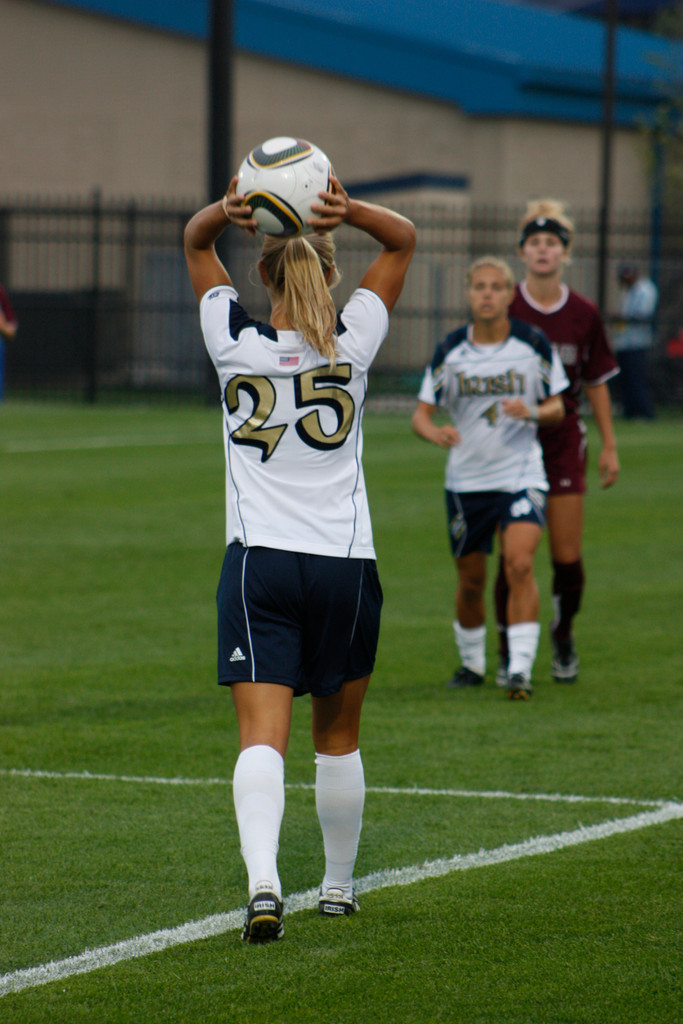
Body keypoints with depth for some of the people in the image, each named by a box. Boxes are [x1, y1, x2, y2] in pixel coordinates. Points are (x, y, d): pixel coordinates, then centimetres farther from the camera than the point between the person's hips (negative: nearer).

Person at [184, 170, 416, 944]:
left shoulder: (235, 344, -3)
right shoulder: (351, 345, -3)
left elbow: (194, 245, 11)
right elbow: (402, 240, 7)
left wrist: (225, 212, -11)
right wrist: (347, 211, -13)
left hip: (257, 563, -1)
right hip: (345, 562, 1)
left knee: (262, 735, -10)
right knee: (338, 737, 17)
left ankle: (262, 881, -31)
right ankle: (338, 886, 29)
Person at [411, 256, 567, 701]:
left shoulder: (534, 344, -2)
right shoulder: (450, 349, 0)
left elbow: (556, 408, 4)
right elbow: (421, 413, 1)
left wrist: (531, 411, -18)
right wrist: (434, 432, -22)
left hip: (521, 473, -2)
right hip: (466, 477, 2)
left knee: (520, 563, -20)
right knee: (471, 580, 9)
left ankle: (521, 669, -19)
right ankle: (472, 663, 31)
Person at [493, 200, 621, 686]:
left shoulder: (584, 314, 1)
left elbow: (597, 382, 10)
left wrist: (610, 446, 9)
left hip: (564, 440, 2)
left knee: (568, 556, 0)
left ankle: (564, 637, 26)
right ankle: (509, 656, 8)